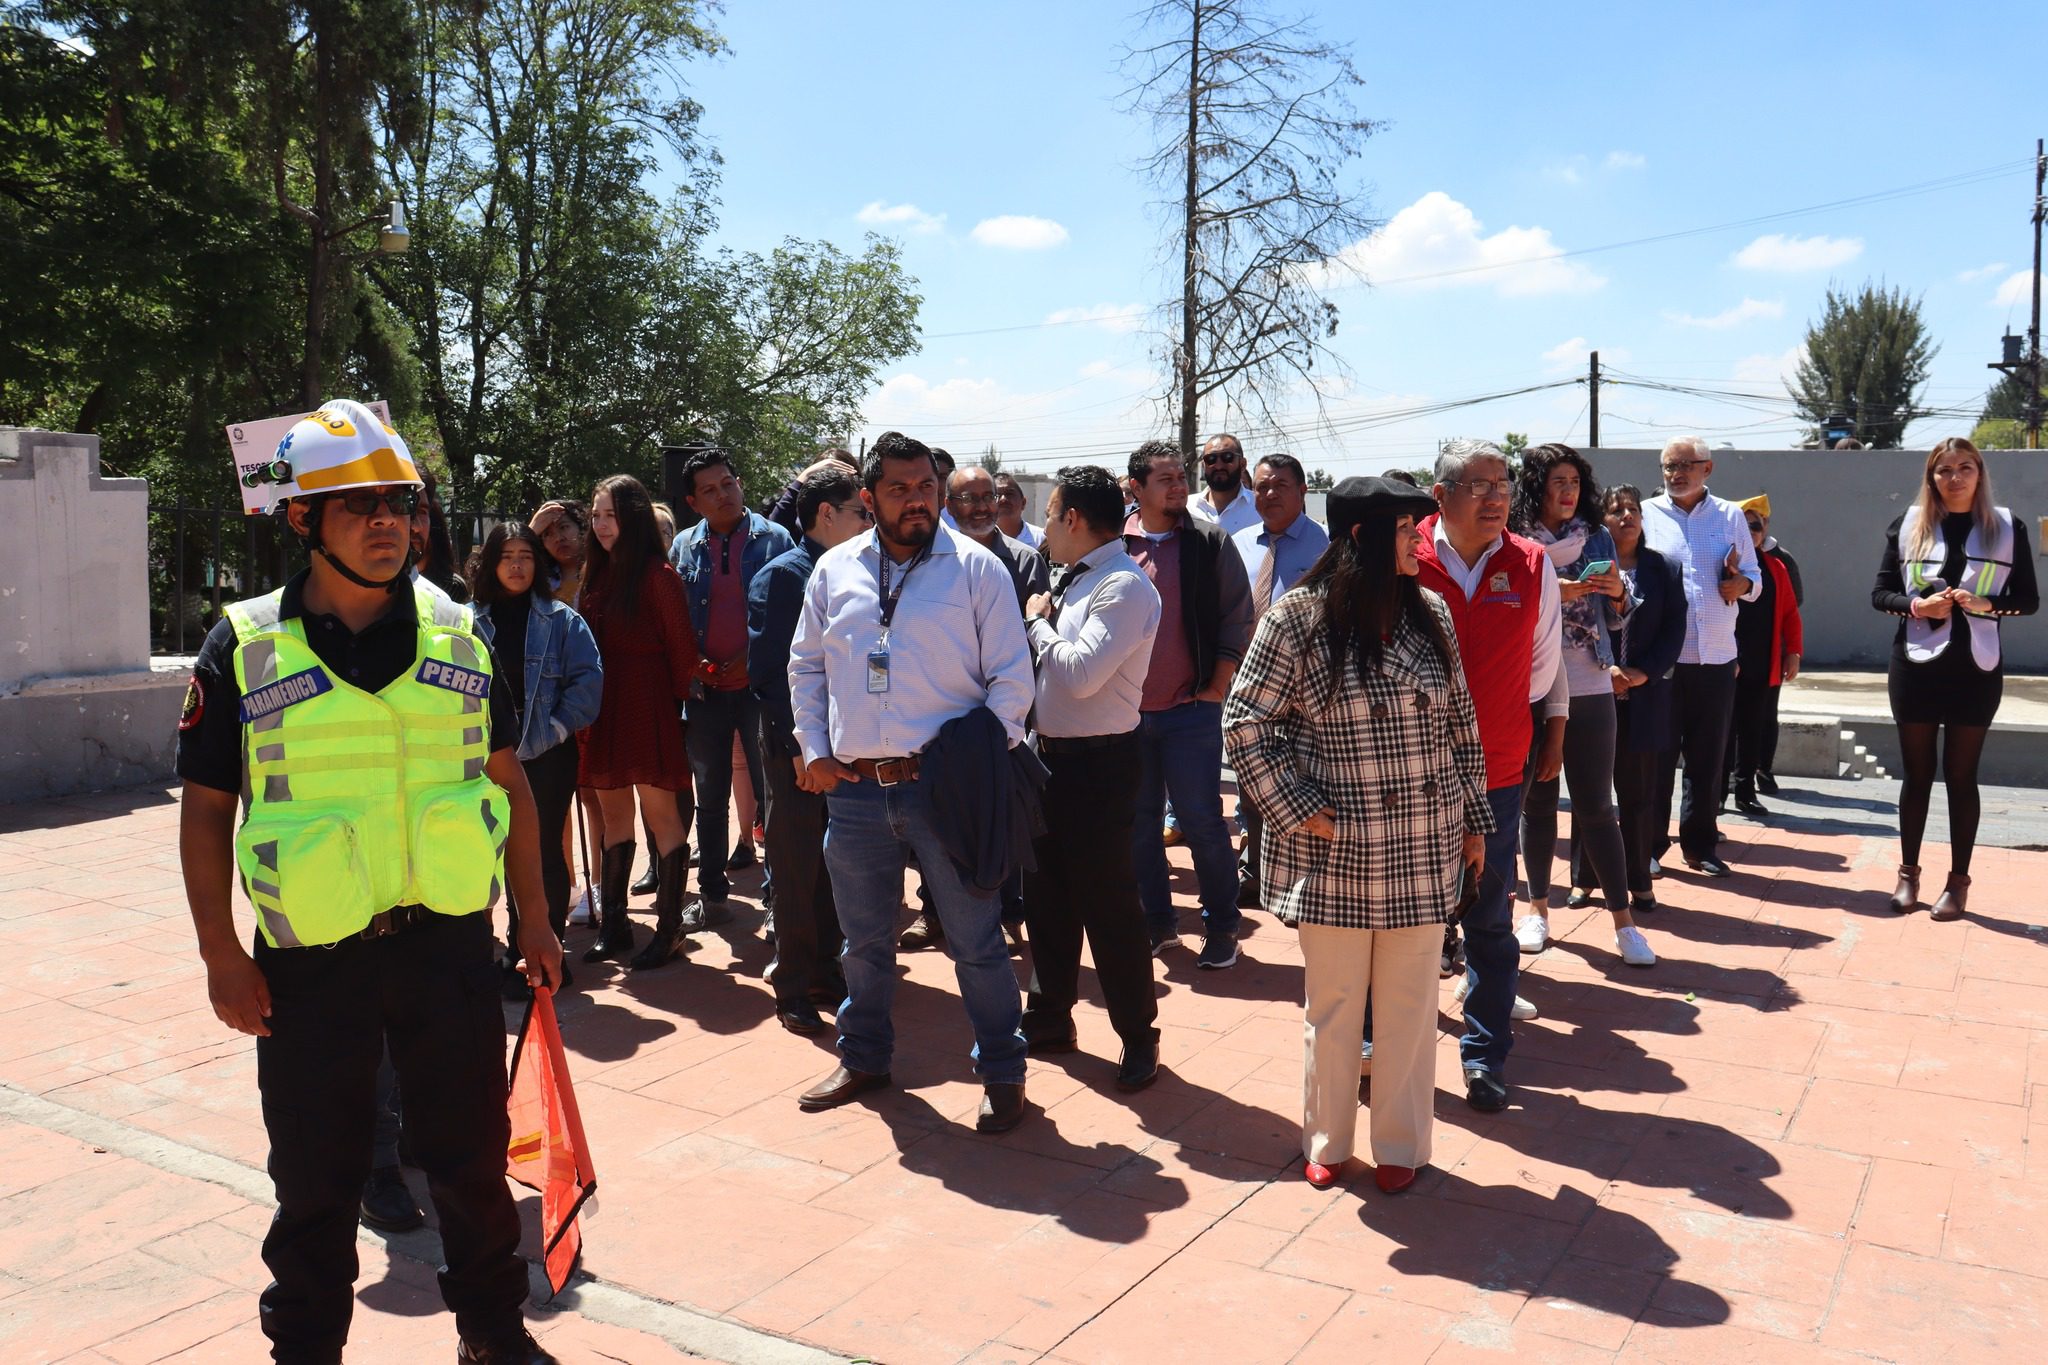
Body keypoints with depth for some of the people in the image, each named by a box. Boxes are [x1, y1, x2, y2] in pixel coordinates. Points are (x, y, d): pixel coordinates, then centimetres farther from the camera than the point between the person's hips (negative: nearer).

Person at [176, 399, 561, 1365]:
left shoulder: (459, 634, 3)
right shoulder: (245, 649, -4)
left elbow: (508, 781, 9)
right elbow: (205, 808, 0)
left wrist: (534, 918, 8)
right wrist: (220, 952, -5)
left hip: (448, 943, 2)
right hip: (310, 960, -2)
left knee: (472, 1152, 14)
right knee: (315, 1179, 12)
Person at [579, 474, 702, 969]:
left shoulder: (657, 575, -9)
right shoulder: (597, 575, 12)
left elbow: (681, 646, -8)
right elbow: (588, 644, 13)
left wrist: (678, 701, -5)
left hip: (648, 709, -7)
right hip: (605, 710, 7)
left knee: (661, 816, -1)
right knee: (614, 817, 12)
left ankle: (669, 929, 7)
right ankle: (613, 925, 21)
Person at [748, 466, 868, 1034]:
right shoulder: (781, 576, -9)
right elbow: (766, 670, -13)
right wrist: (798, 744, -17)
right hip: (797, 747, -6)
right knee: (797, 871, 2)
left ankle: (826, 971, 26)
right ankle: (793, 987, 14)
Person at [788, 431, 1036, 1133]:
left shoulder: (976, 568, -3)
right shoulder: (835, 570, 8)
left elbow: (1012, 676, -2)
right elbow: (805, 666, 15)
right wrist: (814, 751, 5)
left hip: (944, 785, -3)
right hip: (854, 787, 4)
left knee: (976, 938, 4)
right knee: (864, 938, 18)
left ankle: (1002, 1074, 19)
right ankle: (864, 1057, 37)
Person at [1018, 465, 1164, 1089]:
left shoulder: (1125, 587, -18)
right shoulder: (1074, 579, 9)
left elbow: (1081, 673, -26)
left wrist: (1038, 622, -13)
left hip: (1098, 763, -9)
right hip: (1052, 754, 9)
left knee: (1107, 902, 1)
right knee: (1046, 894, 18)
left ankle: (1138, 1037, 17)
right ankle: (1049, 1016, 34)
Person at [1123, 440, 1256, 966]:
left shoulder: (1210, 542, 0)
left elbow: (1237, 618, 1)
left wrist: (1216, 688, -4)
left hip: (1191, 708, -2)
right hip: (1126, 710, 3)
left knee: (1201, 819, -1)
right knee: (1139, 820, 11)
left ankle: (1221, 927, 13)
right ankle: (1156, 920, 24)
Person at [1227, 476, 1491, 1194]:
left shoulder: (1429, 612, 3)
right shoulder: (1296, 620, -10)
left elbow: (1459, 722, 10)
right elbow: (1244, 724, -7)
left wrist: (1475, 817, 12)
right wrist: (1300, 810, -10)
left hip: (1425, 852, 3)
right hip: (1334, 853, -3)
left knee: (1409, 1001, 11)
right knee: (1333, 1002, 10)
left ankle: (1400, 1143, 29)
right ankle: (1326, 1141, 29)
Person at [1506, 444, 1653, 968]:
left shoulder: (1597, 538, 6)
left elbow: (1616, 620, 11)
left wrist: (1617, 592, -10)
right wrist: (1553, 594, -20)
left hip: (1589, 689, 1)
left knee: (1595, 806, 2)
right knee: (1537, 802, 10)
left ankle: (1623, 919, 10)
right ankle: (1538, 907, 25)